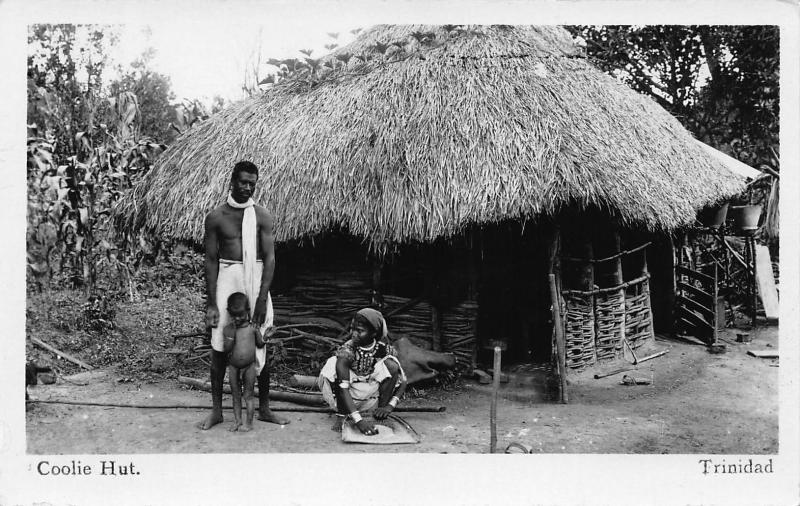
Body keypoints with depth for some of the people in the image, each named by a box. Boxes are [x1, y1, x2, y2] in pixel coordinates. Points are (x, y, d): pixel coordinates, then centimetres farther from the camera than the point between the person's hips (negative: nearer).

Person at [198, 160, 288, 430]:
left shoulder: (262, 216, 1)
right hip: (227, 280, 0)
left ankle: (264, 408, 18)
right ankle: (216, 410, 14)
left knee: (260, 347, 6)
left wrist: (262, 299, -12)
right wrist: (211, 303, -5)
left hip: (257, 281, 1)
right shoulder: (216, 217, 1)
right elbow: (210, 261, 1)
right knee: (219, 347, 2)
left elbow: (269, 258, -3)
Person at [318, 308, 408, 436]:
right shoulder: (347, 350, -23)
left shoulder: (384, 349, -14)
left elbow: (402, 381, -12)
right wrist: (358, 419, -43)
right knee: (333, 363, -29)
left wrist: (390, 406, -29)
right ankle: (342, 415, -18)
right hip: (347, 397, -2)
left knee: (391, 364, -19)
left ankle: (381, 411, -13)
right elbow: (343, 387, -32)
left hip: (371, 397, 2)